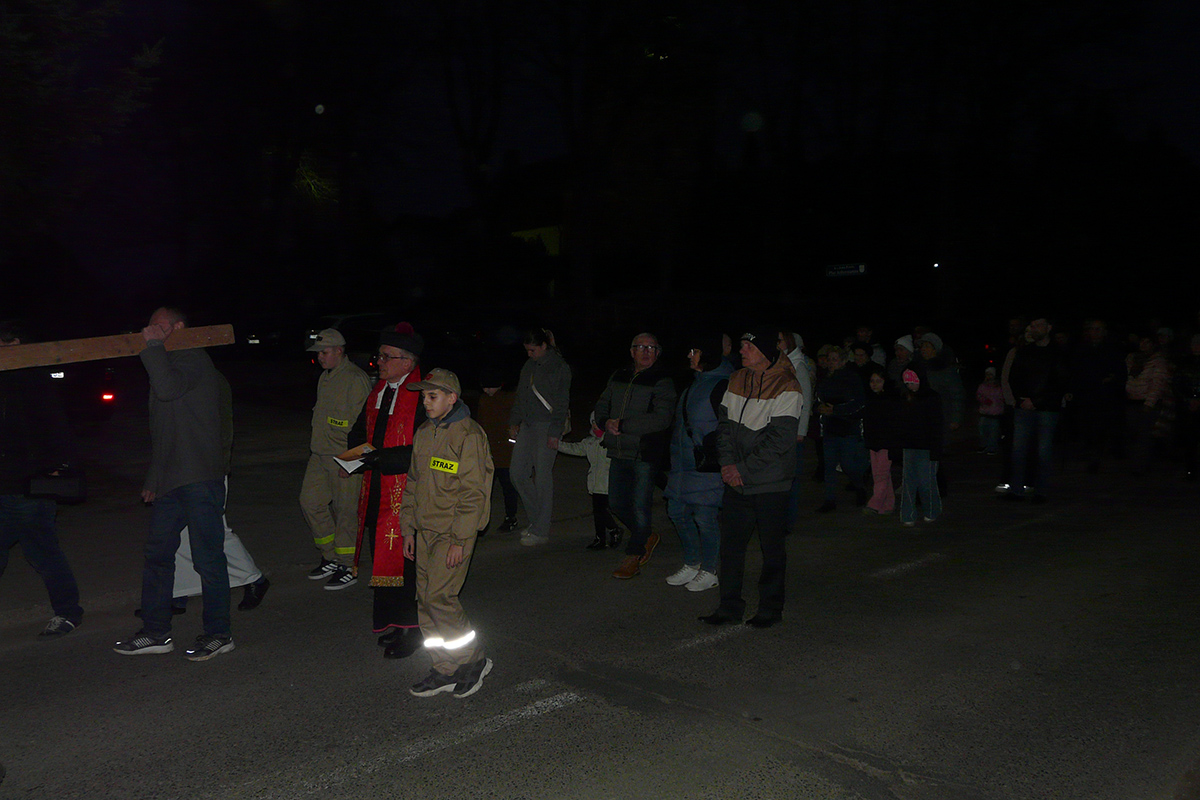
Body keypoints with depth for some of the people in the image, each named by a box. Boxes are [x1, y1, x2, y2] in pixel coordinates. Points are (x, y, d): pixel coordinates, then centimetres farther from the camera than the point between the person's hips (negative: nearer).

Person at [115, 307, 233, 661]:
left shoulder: (192, 359, -5)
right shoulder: (169, 362, 23)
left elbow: (169, 388, -28)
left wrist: (153, 346, -15)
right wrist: (153, 480, 24)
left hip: (200, 480, -10)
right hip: (171, 482, 10)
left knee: (208, 558, -3)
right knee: (158, 554, 13)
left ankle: (218, 634, 7)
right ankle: (156, 632, 23)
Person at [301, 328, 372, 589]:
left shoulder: (355, 379, -14)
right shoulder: (325, 377, 15)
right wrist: (314, 447, 21)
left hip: (345, 458, -9)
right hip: (320, 456, 9)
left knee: (345, 511, -2)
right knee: (310, 501, 10)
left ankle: (348, 567, 10)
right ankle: (330, 558, 24)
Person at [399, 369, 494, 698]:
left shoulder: (469, 435, -13)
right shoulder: (424, 433, 12)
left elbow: (473, 492, -16)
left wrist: (459, 539, -18)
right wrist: (408, 528, 15)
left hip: (452, 533, -8)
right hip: (425, 530, 8)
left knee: (439, 596, -12)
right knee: (426, 599, 8)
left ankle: (474, 659, 7)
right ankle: (446, 669, 19)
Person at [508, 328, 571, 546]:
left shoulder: (559, 367, -7)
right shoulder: (530, 365, 14)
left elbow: (561, 403, -10)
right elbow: (520, 396, 20)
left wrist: (555, 432, -15)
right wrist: (514, 422, 14)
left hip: (547, 427, -7)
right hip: (527, 425, 7)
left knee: (543, 477, -4)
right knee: (518, 473, 5)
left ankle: (541, 531, 4)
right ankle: (536, 519, 21)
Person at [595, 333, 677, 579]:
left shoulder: (662, 382, -7)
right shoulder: (618, 378, 12)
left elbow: (661, 419, -19)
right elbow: (600, 407, 18)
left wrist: (622, 425, -18)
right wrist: (606, 423, -6)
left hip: (645, 454, -6)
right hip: (620, 453, 6)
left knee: (640, 506, -2)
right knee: (616, 503, 12)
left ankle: (634, 556, 14)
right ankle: (647, 537, 35)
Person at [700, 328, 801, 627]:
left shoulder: (786, 388, -11)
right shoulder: (737, 380, 9)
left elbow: (780, 440, -16)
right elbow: (725, 424, 10)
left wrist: (743, 468, -15)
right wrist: (728, 463, -5)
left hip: (770, 485, -5)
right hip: (736, 482, 6)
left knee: (772, 548, 6)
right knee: (731, 545, 8)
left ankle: (770, 608, 20)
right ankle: (730, 606, 19)